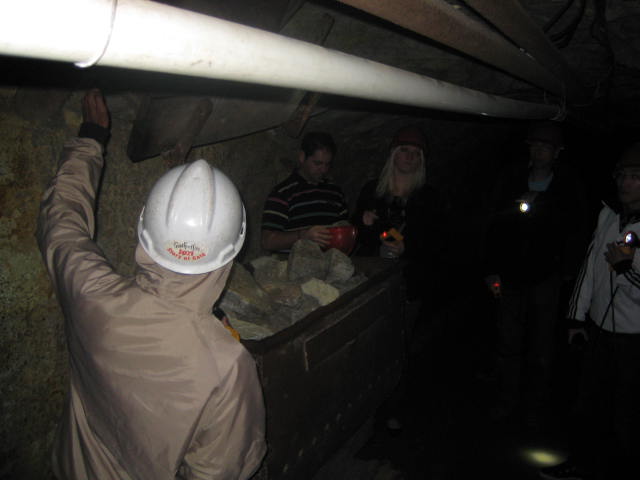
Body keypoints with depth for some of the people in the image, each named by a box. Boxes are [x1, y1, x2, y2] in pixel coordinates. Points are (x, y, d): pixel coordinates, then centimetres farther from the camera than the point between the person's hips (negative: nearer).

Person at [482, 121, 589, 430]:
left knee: (541, 348, 9)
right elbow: (495, 227, 3)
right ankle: (508, 400, 28)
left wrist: (566, 273, -8)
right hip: (510, 276, 2)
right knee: (508, 342, 11)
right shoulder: (511, 178, 0)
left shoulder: (570, 187, -5)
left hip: (546, 278, -2)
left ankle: (536, 406, 26)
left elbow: (576, 236, 0)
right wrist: (491, 271, 0)